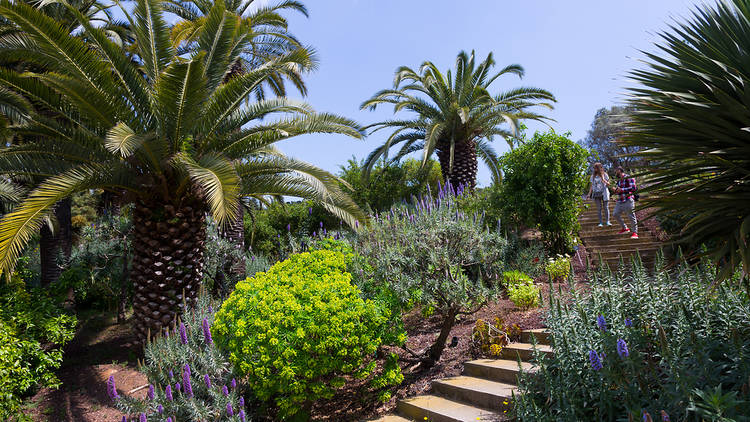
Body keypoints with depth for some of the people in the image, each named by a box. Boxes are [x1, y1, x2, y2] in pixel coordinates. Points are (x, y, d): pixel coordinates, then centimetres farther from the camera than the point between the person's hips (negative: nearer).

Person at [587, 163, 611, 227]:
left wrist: (603, 180, -14)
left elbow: (608, 184, 5)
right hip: (596, 194, 2)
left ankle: (608, 221, 4)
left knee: (606, 207, -3)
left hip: (604, 193, -2)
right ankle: (600, 223, -2)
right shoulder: (593, 176, 9)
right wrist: (589, 194, 2)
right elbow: (592, 186, 12)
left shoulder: (605, 175, 3)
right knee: (599, 208, -2)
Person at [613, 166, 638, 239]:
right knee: (616, 214, 7)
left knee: (631, 216, -7)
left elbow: (633, 188, -15)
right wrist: (615, 191, 4)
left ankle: (635, 232, 0)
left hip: (628, 200, -8)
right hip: (620, 201, 8)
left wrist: (622, 189, -17)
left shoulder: (629, 178, -6)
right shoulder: (618, 180, 18)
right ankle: (625, 228, 21)